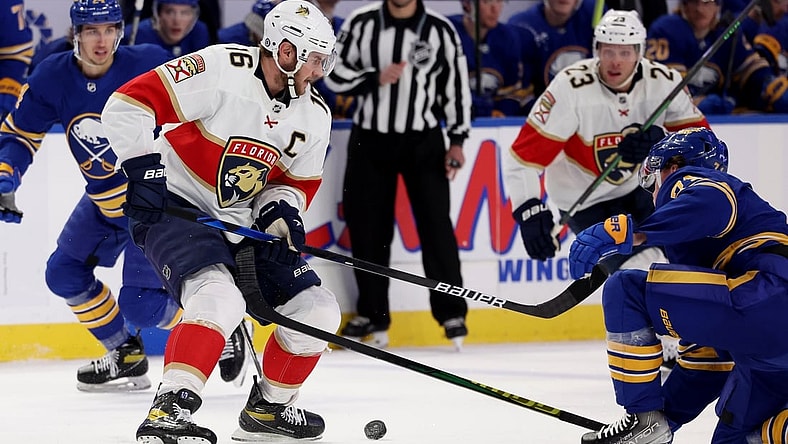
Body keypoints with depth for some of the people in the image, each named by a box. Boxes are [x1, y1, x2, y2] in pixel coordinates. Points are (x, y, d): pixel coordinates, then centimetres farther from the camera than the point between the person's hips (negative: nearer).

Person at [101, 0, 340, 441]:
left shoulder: (314, 116, 3)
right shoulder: (220, 70, -20)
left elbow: (299, 182, 14)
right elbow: (128, 105, -21)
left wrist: (281, 209, -8)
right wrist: (143, 168, -25)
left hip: (243, 224, 8)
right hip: (176, 206, -8)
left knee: (317, 311, 2)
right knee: (220, 298, -33)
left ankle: (269, 407, 21)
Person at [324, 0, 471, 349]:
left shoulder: (440, 30, -2)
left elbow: (456, 85, 2)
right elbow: (334, 75, 0)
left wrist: (457, 140, -2)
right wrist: (375, 79, -16)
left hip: (423, 140, -1)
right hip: (370, 140, 1)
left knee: (435, 224, -7)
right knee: (367, 227, 4)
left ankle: (451, 312, 1)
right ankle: (372, 314, 15)